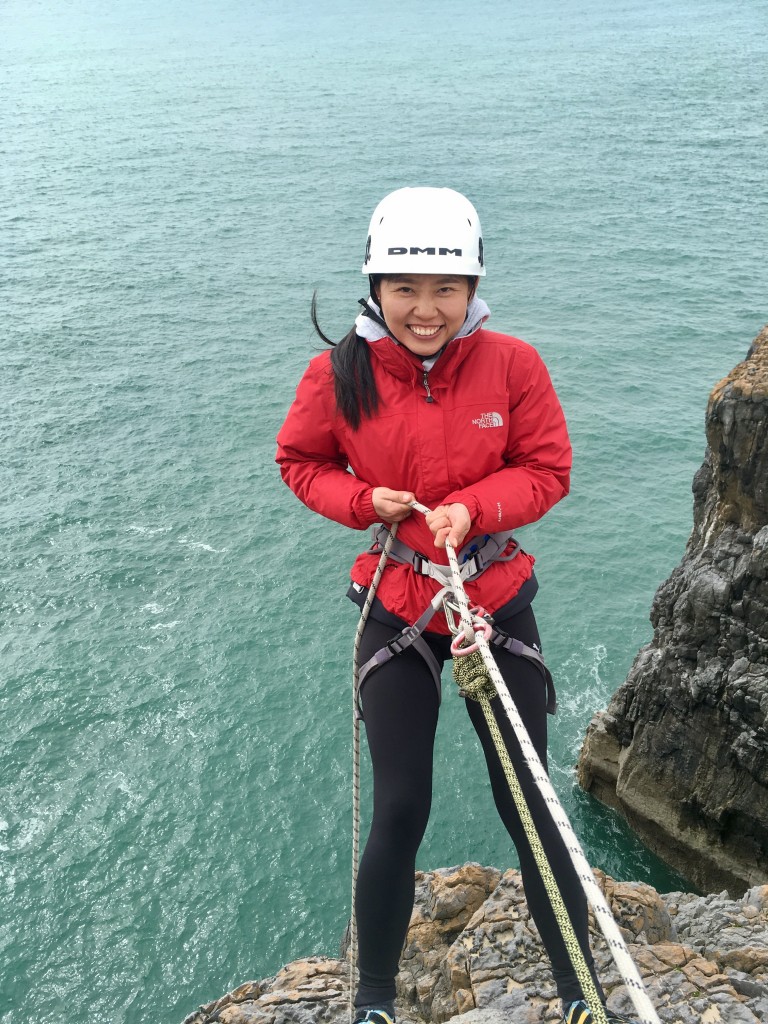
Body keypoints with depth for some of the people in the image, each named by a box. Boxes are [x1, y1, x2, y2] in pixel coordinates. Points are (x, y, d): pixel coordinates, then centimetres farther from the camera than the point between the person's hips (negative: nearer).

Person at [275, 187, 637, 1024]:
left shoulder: (511, 365, -10)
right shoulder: (339, 375, -10)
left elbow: (549, 469, -4)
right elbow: (299, 462, 3)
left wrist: (470, 508, -22)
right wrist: (364, 500, -16)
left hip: (497, 602, 1)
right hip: (396, 607, 0)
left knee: (528, 807, 9)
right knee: (400, 810, 1)